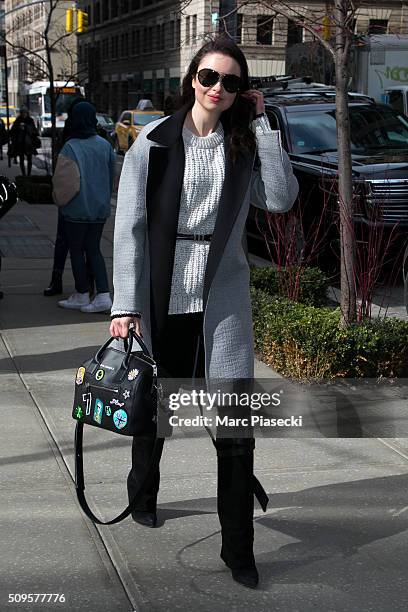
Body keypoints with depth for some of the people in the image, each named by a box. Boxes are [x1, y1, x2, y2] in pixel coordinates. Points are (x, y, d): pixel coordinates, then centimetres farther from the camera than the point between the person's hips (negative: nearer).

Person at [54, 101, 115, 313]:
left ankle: (82, 295, 16)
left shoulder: (70, 148, -16)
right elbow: (112, 175, 8)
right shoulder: (105, 145, 0)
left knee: (76, 250, 9)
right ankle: (103, 295, 2)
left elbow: (61, 180, -16)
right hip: (100, 208, 5)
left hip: (77, 209, -5)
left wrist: (60, 199, 3)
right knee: (94, 250, 13)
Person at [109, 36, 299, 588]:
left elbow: (281, 199, -9)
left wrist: (262, 123, -6)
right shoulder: (154, 141, -1)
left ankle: (238, 549, 8)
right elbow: (130, 227, -5)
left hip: (223, 299, 2)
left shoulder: (244, 145, 7)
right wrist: (126, 305, -12)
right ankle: (143, 491, 45)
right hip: (162, 295, -1)